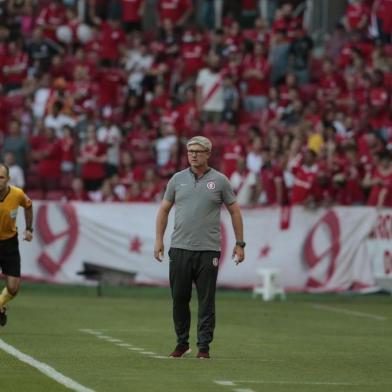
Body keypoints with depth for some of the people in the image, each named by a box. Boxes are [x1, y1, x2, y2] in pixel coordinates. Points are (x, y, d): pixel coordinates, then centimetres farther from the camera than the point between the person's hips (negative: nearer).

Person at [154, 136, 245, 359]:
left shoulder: (220, 181, 2)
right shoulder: (178, 179, 8)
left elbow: (234, 211, 7)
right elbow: (164, 209, 14)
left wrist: (240, 244, 3)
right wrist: (159, 240, 7)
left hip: (208, 250, -2)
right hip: (180, 248, 2)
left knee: (206, 301, -2)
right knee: (179, 298, 5)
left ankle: (204, 347, 2)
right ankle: (182, 344, 16)